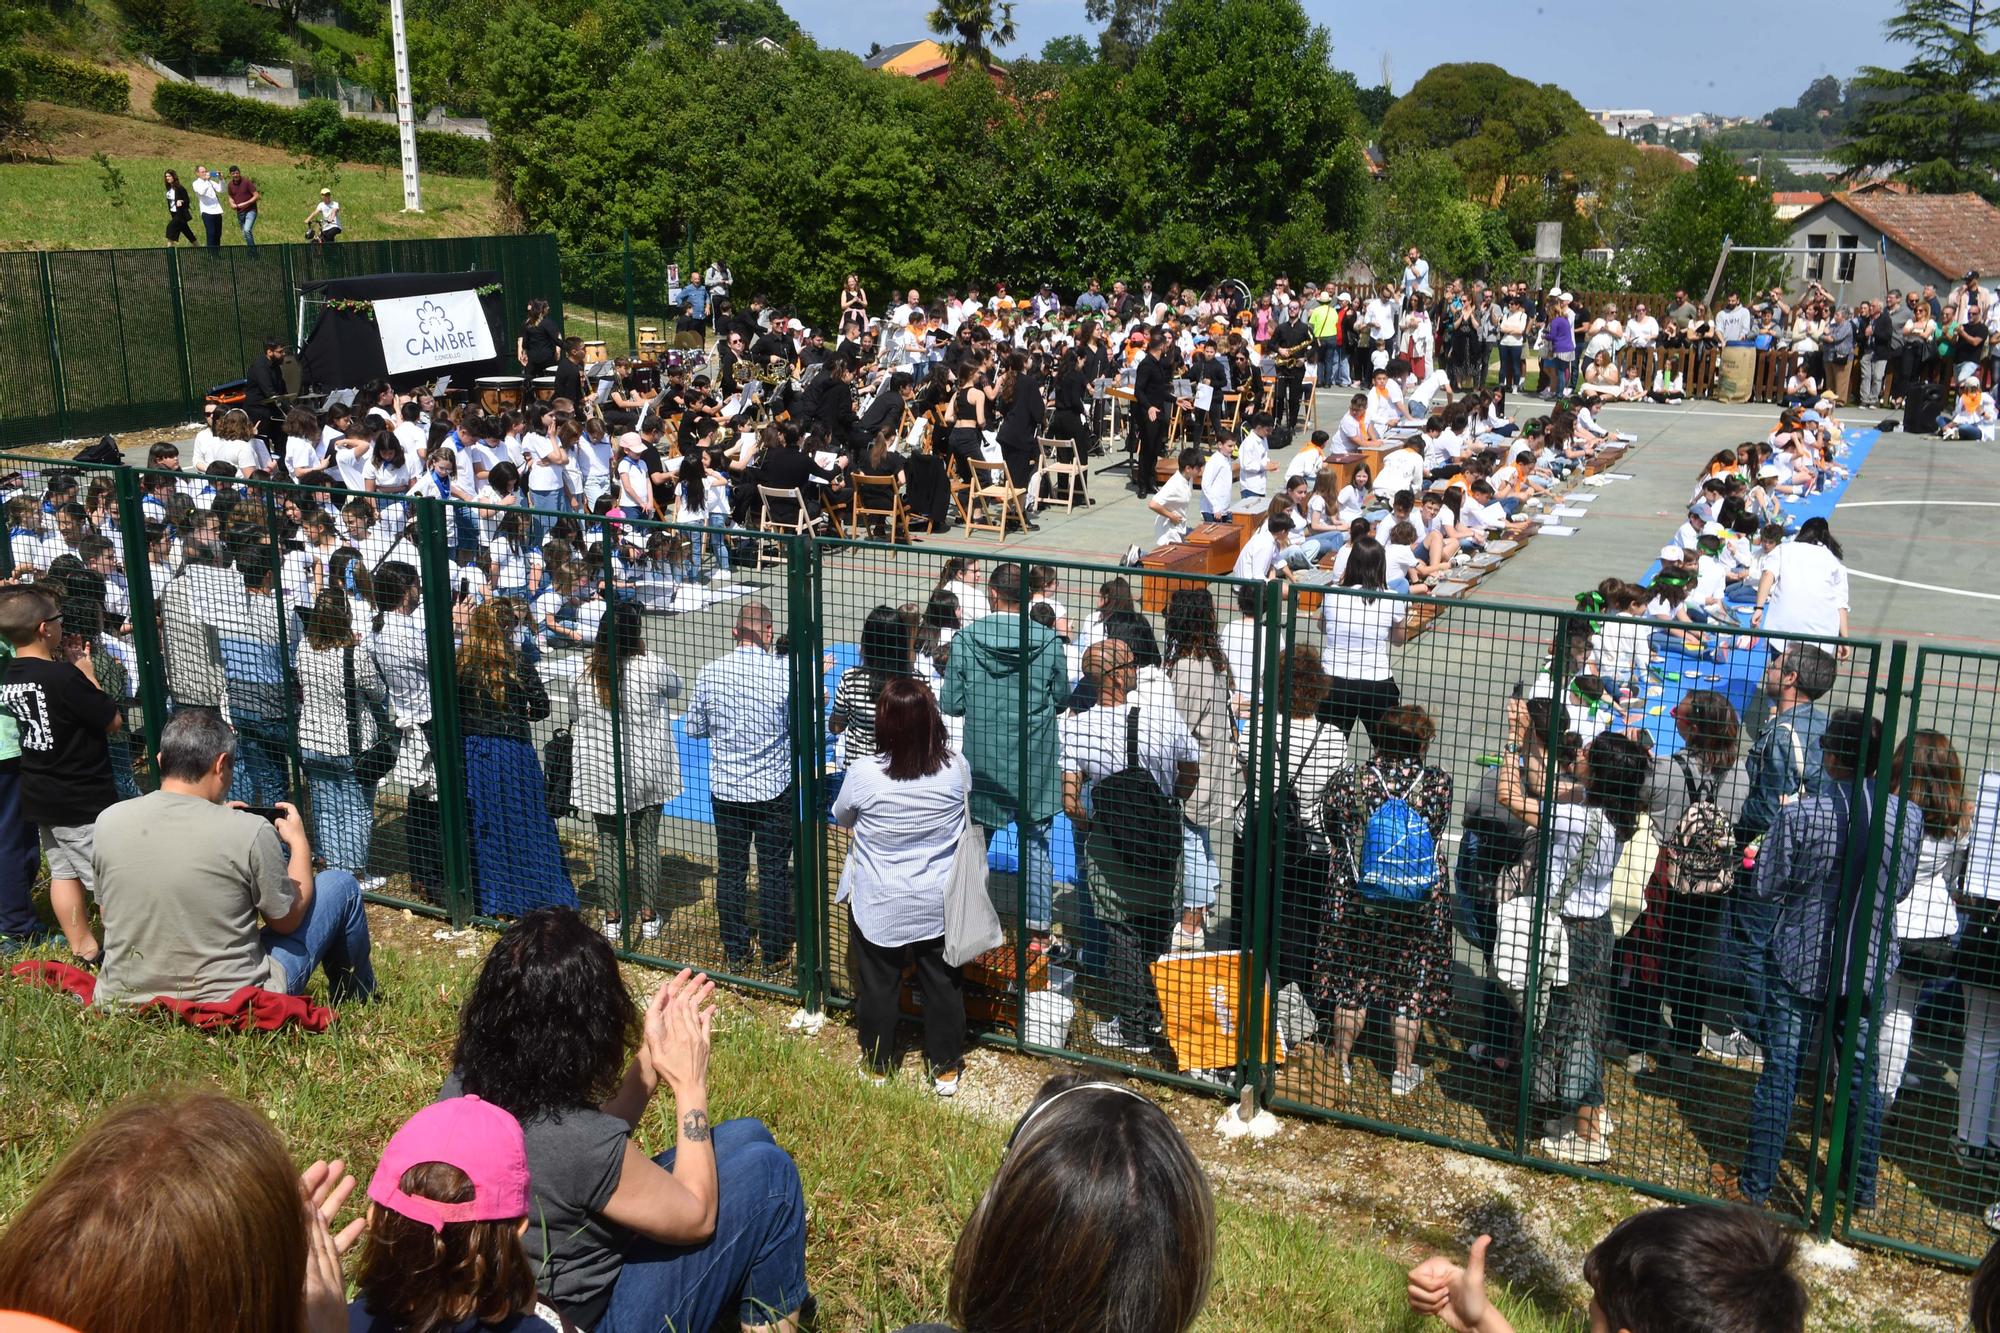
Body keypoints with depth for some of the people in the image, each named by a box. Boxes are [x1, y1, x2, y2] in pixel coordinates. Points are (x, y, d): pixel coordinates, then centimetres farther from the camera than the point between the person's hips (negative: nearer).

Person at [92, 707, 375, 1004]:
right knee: (341, 885, 12)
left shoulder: (108, 822, -8)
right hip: (232, 1005, -5)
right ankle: (354, 1000, 37)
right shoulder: (249, 832, -22)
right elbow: (287, 920, -6)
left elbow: (108, 911, 10)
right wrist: (299, 843, 9)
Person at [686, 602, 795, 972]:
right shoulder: (784, 673, -16)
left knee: (730, 871, 13)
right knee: (774, 872, 10)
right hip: (774, 788, -2)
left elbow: (694, 728, 2)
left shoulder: (710, 673, -8)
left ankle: (735, 953, 21)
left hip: (726, 788, 2)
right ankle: (775, 952, 19)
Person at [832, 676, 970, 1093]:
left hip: (879, 905, -2)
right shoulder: (957, 768, -17)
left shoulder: (864, 772, -23)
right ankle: (945, 1069, 31)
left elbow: (841, 817, -1)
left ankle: (878, 1065, 35)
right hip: (938, 903, 2)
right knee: (943, 984, 18)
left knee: (877, 985, 18)